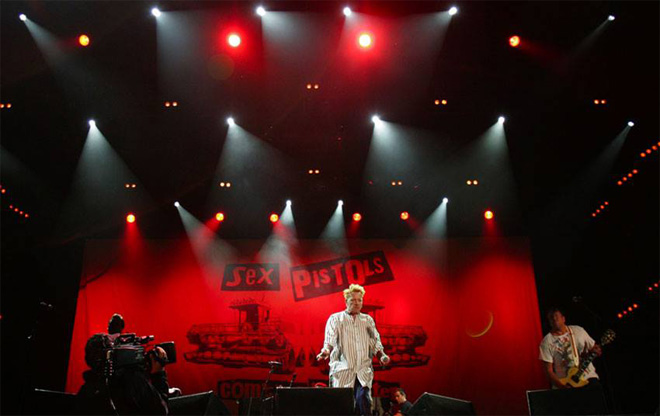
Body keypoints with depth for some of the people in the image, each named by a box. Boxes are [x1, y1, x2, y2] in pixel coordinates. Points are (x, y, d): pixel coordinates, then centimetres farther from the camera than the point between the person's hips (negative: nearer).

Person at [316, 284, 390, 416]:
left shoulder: (368, 320, 17)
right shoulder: (335, 319, 8)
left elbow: (375, 342, 14)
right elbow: (330, 341, 0)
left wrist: (382, 355, -5)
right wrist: (326, 351, -21)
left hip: (363, 372, 2)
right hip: (342, 372, -2)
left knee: (364, 402, -15)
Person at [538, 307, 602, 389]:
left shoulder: (578, 330, 9)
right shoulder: (546, 342, -2)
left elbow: (593, 348, 17)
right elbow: (548, 370, -5)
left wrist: (595, 351, -7)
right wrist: (561, 386, -18)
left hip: (588, 376, 3)